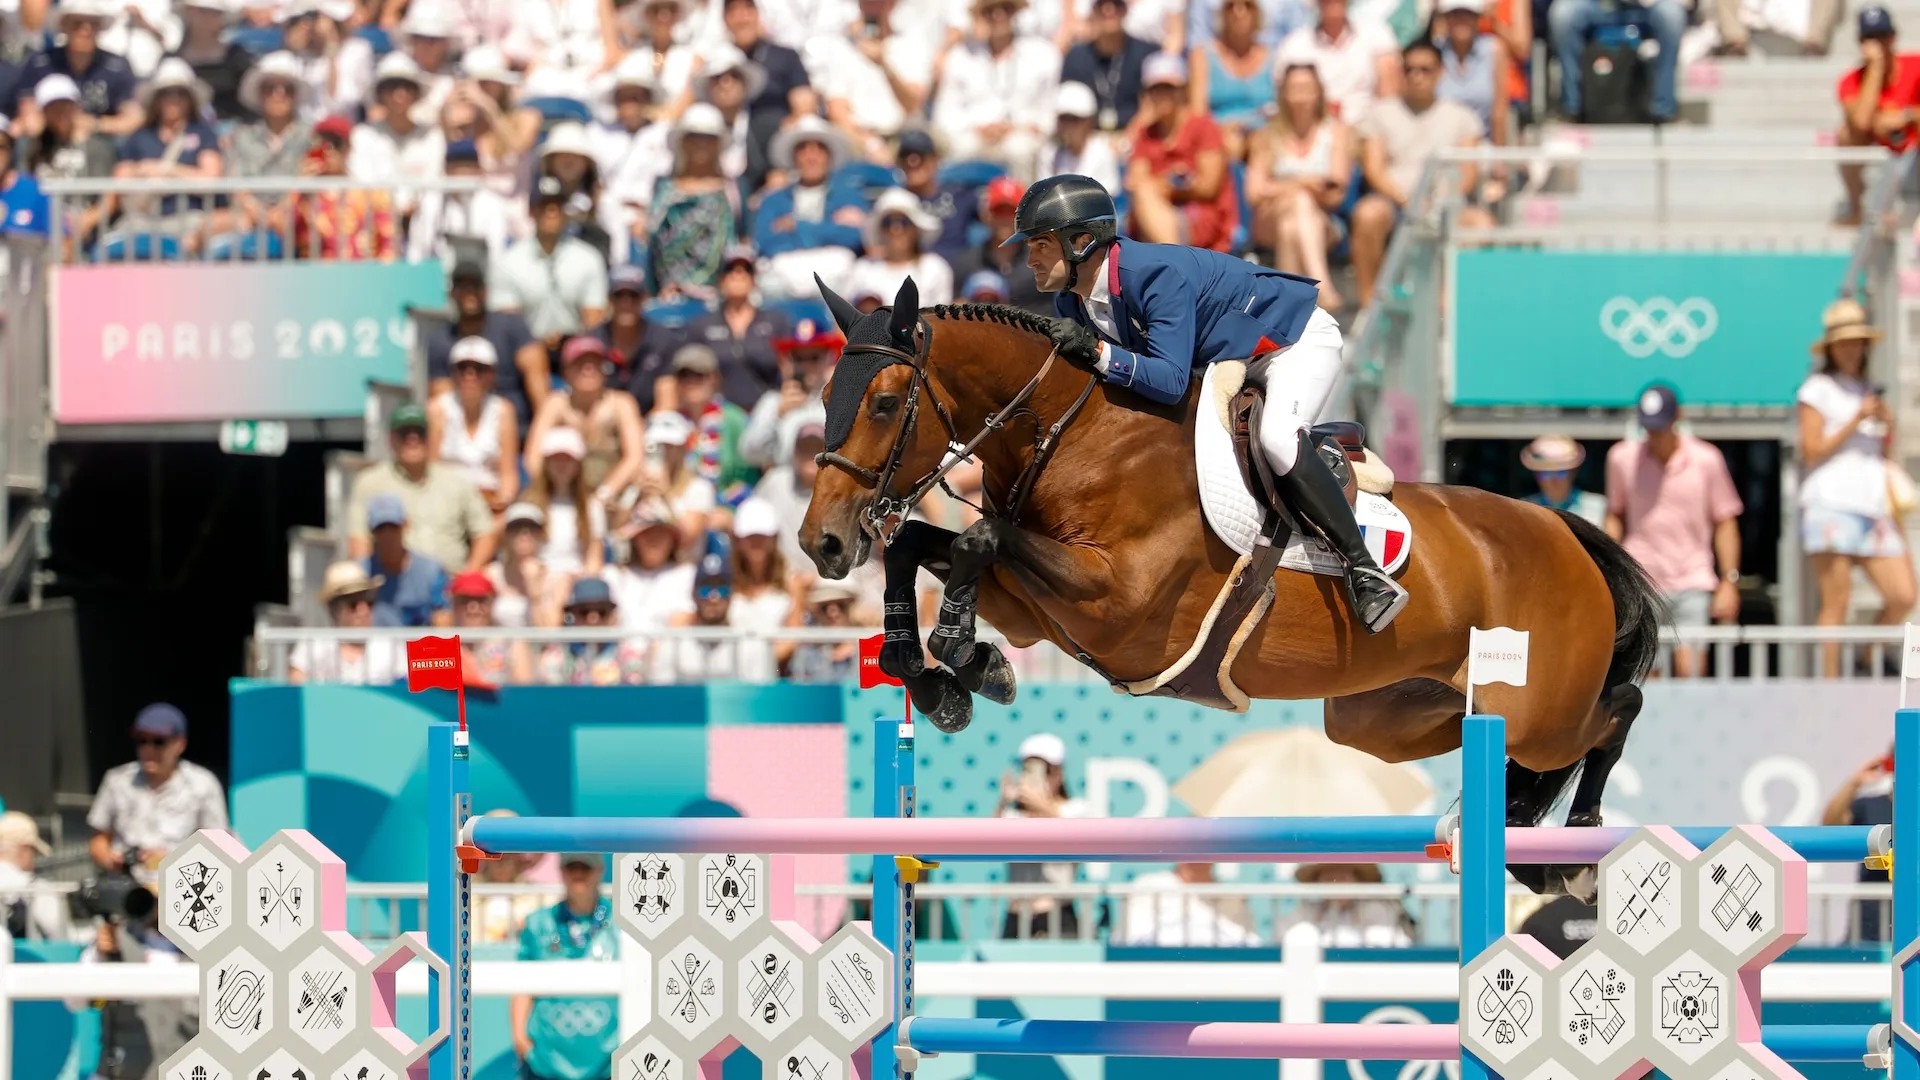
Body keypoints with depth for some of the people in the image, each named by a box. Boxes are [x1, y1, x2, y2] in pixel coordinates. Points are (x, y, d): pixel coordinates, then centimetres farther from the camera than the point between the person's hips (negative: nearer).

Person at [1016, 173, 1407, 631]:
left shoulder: (1158, 274, -35)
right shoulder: (1071, 305, -10)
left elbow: (1171, 381, -42)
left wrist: (1096, 350, -49)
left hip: (1297, 336, -10)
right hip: (1226, 357, 10)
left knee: (1276, 437, -34)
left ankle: (1364, 568, -28)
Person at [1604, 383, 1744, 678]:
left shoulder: (1706, 460, -1)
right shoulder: (1622, 458, 3)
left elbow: (1725, 523, 5)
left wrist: (1729, 582, 0)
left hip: (1692, 585, -1)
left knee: (1688, 669, -11)